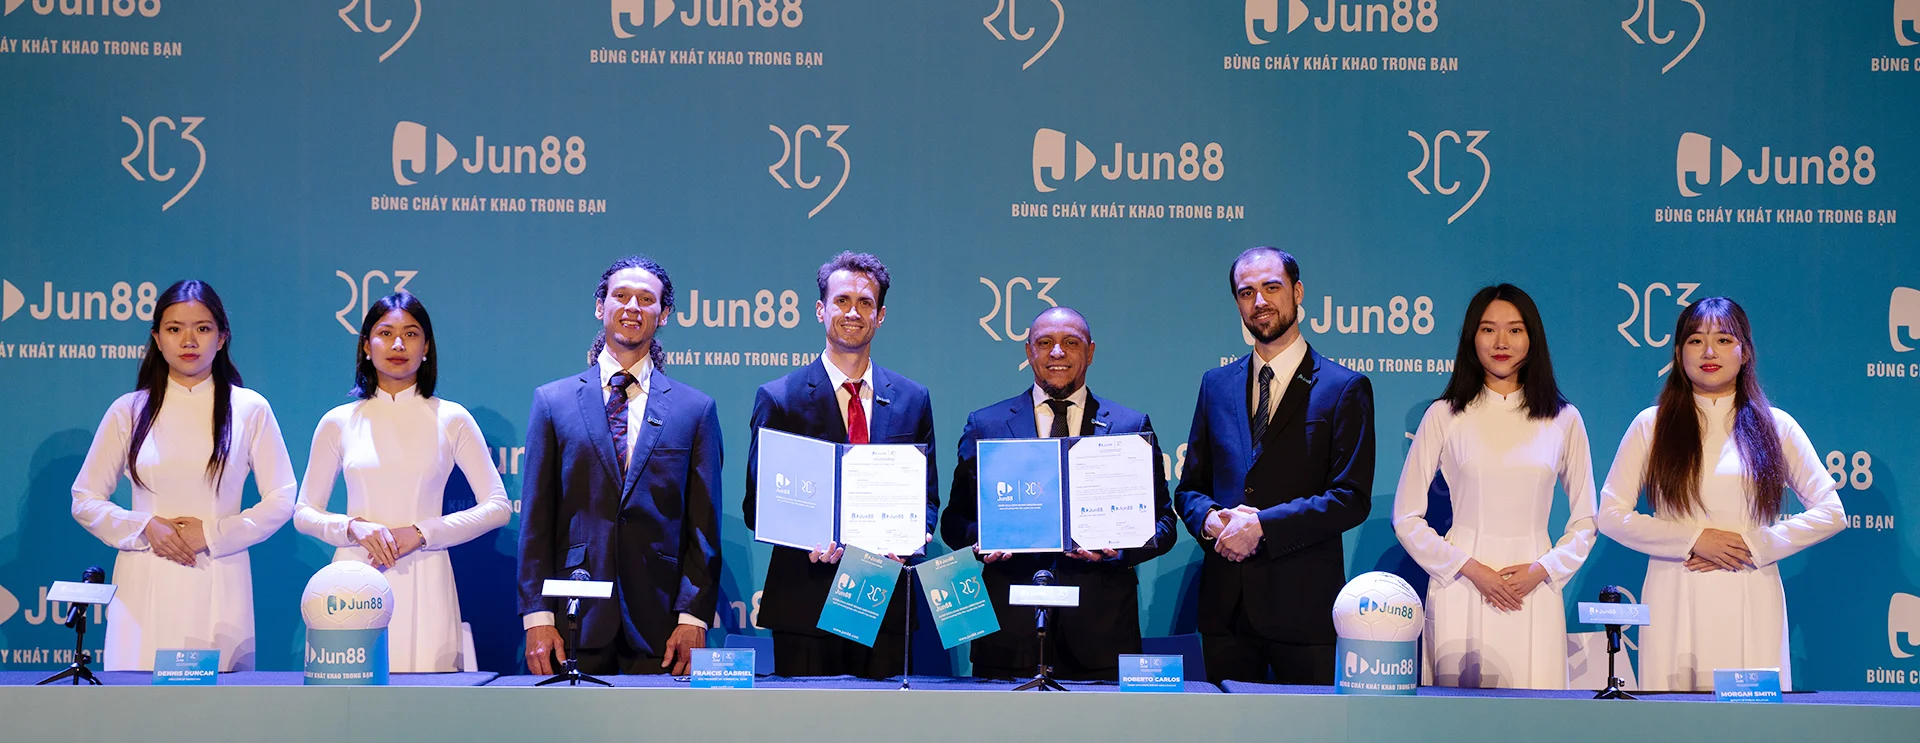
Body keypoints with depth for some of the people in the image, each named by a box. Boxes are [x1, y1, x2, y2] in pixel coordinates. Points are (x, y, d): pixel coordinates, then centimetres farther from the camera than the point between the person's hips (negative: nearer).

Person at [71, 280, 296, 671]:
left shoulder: (250, 409, 5)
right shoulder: (129, 411, 7)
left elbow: (281, 500, 4)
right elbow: (85, 500, 9)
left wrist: (212, 534, -7)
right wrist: (145, 528, -7)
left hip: (220, 585, -1)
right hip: (145, 583, 1)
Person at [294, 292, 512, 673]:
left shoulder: (451, 419, 6)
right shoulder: (338, 423, 9)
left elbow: (498, 506, 3)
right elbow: (304, 513, 12)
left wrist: (421, 533, -7)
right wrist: (353, 527, -8)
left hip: (425, 583, -1)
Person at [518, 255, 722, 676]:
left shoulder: (696, 409, 7)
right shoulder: (553, 401, 8)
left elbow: (704, 525, 4)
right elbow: (535, 520, 4)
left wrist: (693, 619, -5)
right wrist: (537, 617, -3)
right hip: (575, 626, 0)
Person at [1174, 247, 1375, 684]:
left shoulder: (1345, 388, -1)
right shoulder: (1217, 385, 14)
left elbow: (1352, 498, -9)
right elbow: (1190, 487, 16)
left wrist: (1262, 525, -16)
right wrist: (1211, 520, -7)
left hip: (1304, 603, -4)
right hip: (1225, 604, 4)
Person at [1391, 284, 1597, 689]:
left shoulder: (1563, 420, 9)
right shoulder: (1445, 416, 4)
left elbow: (1585, 520, 13)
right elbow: (1406, 518, 3)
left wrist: (1541, 570, -3)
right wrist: (1472, 570, -7)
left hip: (1535, 593, 1)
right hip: (1461, 592, -1)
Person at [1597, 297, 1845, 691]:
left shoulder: (1775, 427, 9)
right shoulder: (1651, 426, 7)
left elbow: (1830, 513, 8)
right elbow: (1611, 515, 2)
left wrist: (1754, 545, -5)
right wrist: (1694, 540, -8)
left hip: (1751, 603, 0)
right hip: (1674, 603, 0)